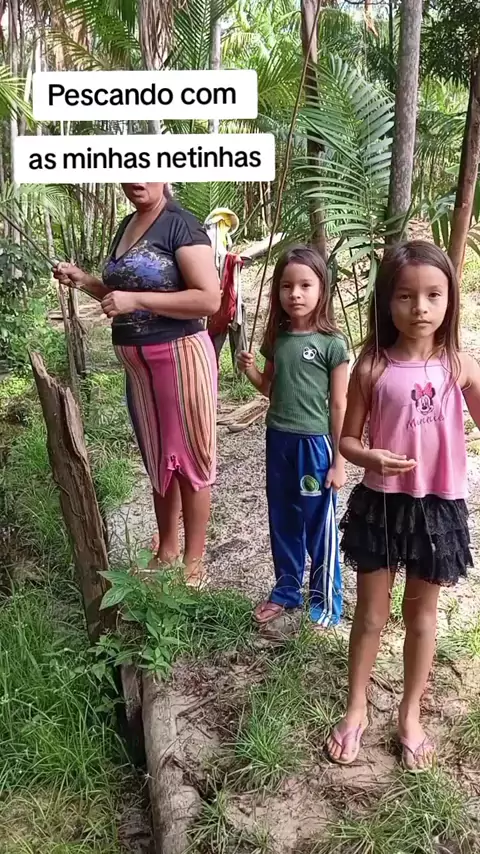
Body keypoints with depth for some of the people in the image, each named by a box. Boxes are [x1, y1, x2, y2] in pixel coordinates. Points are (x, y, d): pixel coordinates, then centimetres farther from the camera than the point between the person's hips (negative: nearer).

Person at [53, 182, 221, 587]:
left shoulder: (181, 225, -13)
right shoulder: (127, 226, 12)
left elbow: (209, 299, -22)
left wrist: (136, 299, -23)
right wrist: (84, 280, 6)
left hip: (180, 356, -8)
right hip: (136, 361, 8)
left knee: (187, 458, 3)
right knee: (158, 459, 16)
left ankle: (193, 562, 15)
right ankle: (166, 550, 30)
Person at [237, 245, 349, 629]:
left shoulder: (332, 344, -11)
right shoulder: (277, 338, 4)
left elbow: (340, 406, -8)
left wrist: (339, 461, -9)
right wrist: (250, 370, -5)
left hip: (315, 443, -5)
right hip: (278, 440, 5)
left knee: (319, 525, 7)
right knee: (283, 521, 17)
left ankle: (326, 602, 23)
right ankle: (287, 589, 35)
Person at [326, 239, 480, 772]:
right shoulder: (372, 367, -10)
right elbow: (347, 438, -3)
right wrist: (372, 457, -25)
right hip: (380, 504, -1)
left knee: (421, 615, 17)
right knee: (371, 614, 14)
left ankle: (410, 716, 37)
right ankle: (356, 711, 34)